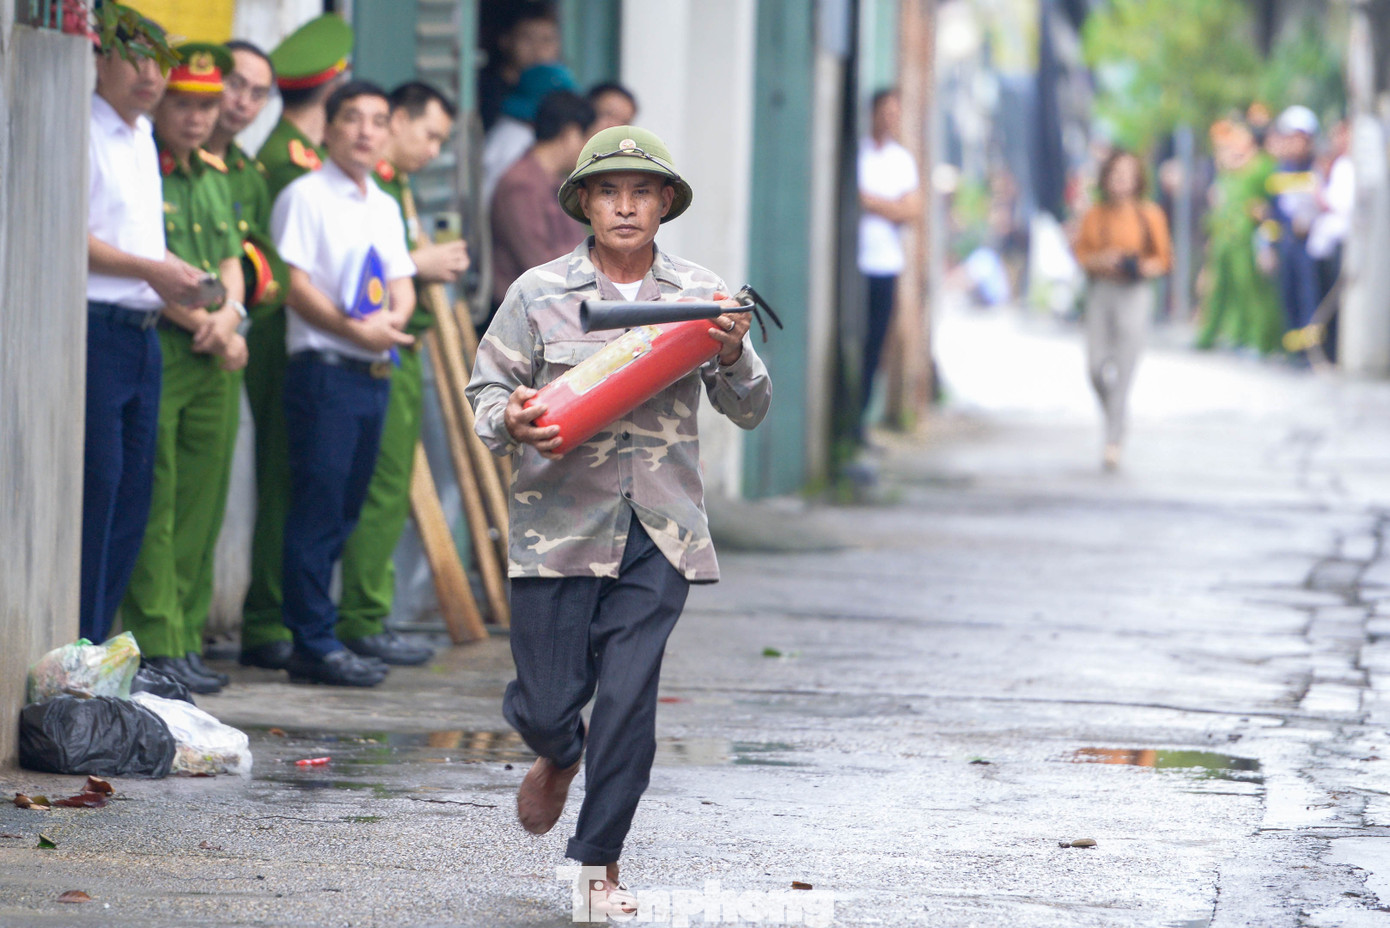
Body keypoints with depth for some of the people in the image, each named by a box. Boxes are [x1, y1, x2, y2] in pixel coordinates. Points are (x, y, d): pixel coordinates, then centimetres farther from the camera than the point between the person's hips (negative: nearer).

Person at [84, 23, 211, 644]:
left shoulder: (143, 138, 19)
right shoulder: (81, 132, -9)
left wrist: (173, 272, 10)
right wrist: (150, 269, -18)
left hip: (142, 332, 9)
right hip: (92, 329, -9)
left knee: (132, 495, 8)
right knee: (95, 487, -10)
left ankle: (97, 644, 13)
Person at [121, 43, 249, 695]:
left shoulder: (214, 178, 20)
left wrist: (229, 312, -2)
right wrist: (203, 323, -9)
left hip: (214, 361, 7)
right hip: (155, 351, -7)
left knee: (201, 506, 7)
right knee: (153, 504, -8)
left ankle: (186, 637, 12)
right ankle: (156, 646, -8)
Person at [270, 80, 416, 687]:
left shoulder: (385, 207, 19)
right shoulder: (306, 197, -4)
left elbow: (402, 287, 16)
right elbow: (295, 285, -12)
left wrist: (393, 318, -7)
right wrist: (357, 330, -18)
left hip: (374, 374, 7)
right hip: (324, 369, -7)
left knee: (345, 509, 9)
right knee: (318, 509, -7)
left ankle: (319, 640, 13)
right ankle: (315, 644, -6)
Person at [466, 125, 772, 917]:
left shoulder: (700, 296, 6)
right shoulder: (539, 294, 2)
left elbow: (751, 411, 9)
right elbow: (487, 386, 5)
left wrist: (732, 357, -12)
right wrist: (510, 421, -18)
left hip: (659, 531, 1)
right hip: (560, 521, -1)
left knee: (630, 697, -6)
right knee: (545, 700, 0)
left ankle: (600, 862, 9)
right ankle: (561, 757, 39)